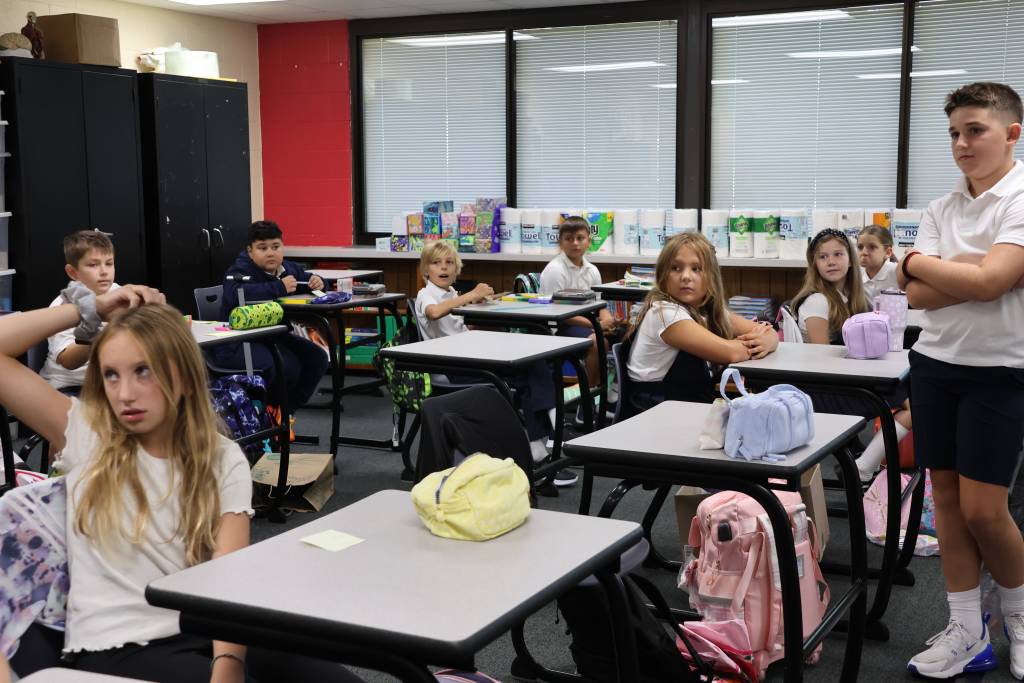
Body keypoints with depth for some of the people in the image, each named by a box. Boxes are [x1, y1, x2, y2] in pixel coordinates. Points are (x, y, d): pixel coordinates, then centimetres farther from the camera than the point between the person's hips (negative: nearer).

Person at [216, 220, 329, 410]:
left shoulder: (288, 268, 6)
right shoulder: (240, 270, -15)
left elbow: (306, 278, 25)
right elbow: (235, 294, -37)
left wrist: (316, 281, -2)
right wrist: (279, 287, -35)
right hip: (236, 344, -8)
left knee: (318, 358, -5)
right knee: (287, 366, -29)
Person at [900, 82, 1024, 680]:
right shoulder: (941, 210, 7)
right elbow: (918, 295, -4)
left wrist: (919, 262, -8)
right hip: (936, 363, 6)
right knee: (946, 497, 8)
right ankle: (967, 633, 19)